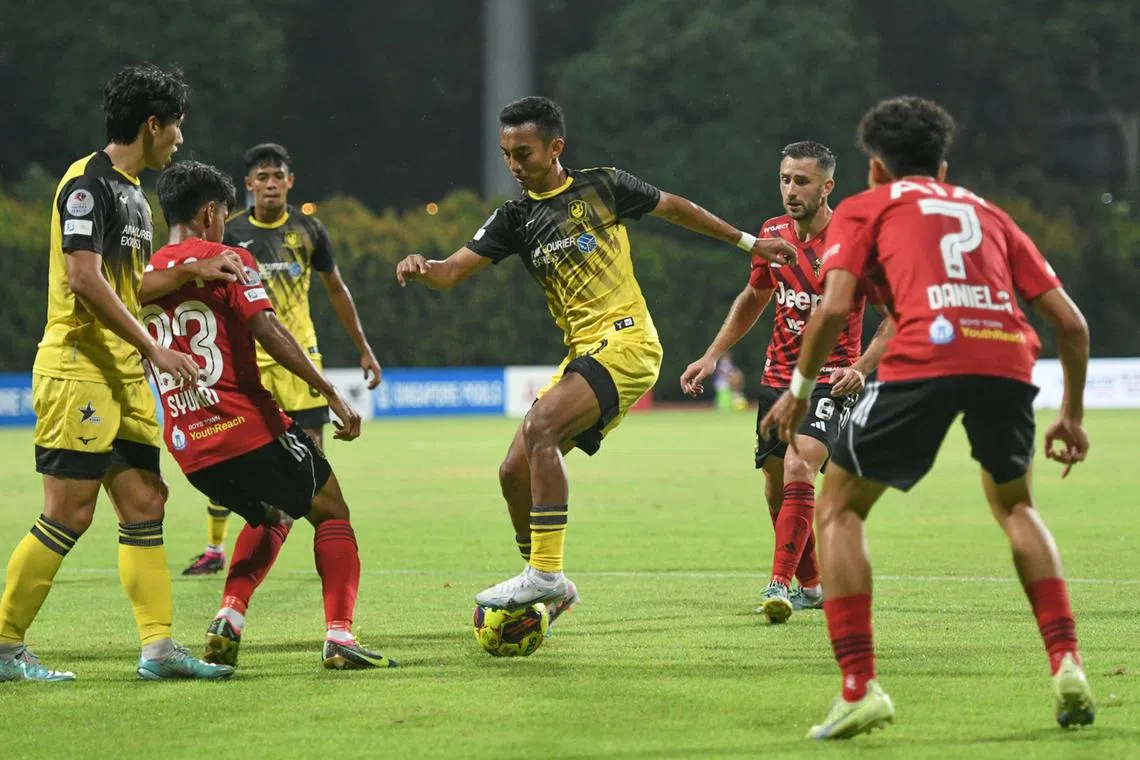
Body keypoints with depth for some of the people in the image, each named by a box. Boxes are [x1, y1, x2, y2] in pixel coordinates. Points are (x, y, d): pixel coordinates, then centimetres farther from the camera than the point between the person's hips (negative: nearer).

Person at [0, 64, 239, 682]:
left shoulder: (131, 191, 18)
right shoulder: (88, 183, -12)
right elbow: (86, 281, -20)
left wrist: (191, 272, 15)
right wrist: (154, 348, -20)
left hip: (123, 376, 10)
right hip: (79, 369, -10)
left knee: (144, 502, 5)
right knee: (69, 512, -9)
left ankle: (158, 647, 4)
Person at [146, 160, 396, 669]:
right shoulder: (224, 260, -6)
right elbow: (267, 331, -17)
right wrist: (332, 394, -17)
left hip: (187, 446, 6)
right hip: (247, 425, -6)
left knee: (268, 518, 30)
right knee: (331, 513, 11)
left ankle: (229, 619, 8)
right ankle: (339, 636, -5)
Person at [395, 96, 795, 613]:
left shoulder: (603, 186, 3)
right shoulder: (516, 220, 11)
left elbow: (674, 208, 18)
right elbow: (452, 271, 3)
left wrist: (747, 242, 26)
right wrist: (420, 270, -21)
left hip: (625, 340, -6)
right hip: (582, 354, 6)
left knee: (540, 428, -27)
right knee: (515, 472, 0)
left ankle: (545, 574, -28)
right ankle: (547, 588, 19)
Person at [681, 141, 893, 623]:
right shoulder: (773, 235, 4)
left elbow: (895, 317, -9)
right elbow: (752, 300, 22)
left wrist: (861, 368, -22)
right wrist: (712, 357, 15)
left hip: (830, 380, -6)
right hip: (778, 378, 6)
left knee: (799, 467, -26)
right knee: (776, 490, 9)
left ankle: (780, 584, -28)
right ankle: (811, 587, 27)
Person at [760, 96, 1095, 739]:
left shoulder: (866, 207, 21)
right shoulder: (986, 212, 32)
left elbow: (834, 308, 4)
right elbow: (1071, 322, 25)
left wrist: (801, 387, 17)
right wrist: (1073, 415, 35)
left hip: (926, 355, -4)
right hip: (1009, 359, 4)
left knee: (839, 511, 13)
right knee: (1014, 505, 30)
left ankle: (860, 687, 0)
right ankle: (1067, 665, 15)